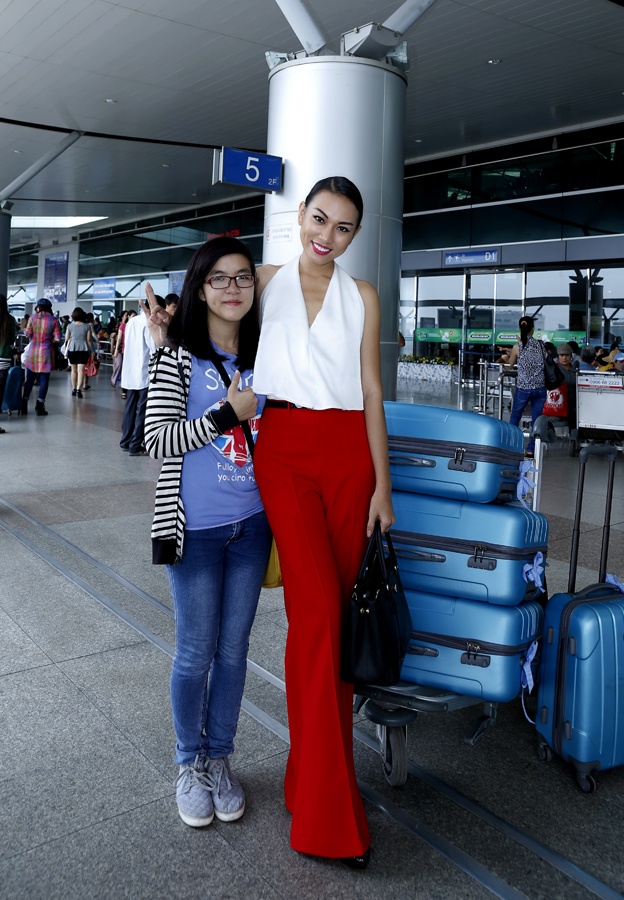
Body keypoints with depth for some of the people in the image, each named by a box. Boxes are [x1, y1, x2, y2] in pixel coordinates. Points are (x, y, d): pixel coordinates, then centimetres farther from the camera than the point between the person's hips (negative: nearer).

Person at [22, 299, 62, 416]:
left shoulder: (33, 317, -1)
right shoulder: (53, 320, -4)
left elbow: (27, 334, -1)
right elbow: (57, 338, -5)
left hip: (32, 351, 2)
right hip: (46, 352, -2)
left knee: (29, 379, 11)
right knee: (44, 380, 4)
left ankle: (24, 406, 12)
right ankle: (39, 406, 1)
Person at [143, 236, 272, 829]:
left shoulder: (261, 355, 8)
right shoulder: (178, 356, -6)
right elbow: (157, 439, -14)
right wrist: (230, 412, -17)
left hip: (252, 524, 4)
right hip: (197, 528, -4)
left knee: (234, 649, 13)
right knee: (196, 653, 7)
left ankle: (220, 758, 31)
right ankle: (190, 763, 29)